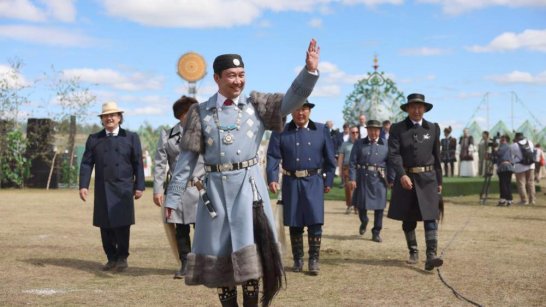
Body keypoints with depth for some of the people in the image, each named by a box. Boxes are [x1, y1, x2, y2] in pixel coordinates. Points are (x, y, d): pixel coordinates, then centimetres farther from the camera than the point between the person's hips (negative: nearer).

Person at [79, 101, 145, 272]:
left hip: (123, 189, -2)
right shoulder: (94, 139, 12)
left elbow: (138, 164, 6)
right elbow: (86, 163, 7)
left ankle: (122, 258, 6)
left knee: (122, 224, -6)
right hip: (102, 190, 2)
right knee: (105, 226, 3)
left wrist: (139, 186, 0)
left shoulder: (131, 137, 8)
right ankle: (111, 258, 12)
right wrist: (83, 185, -3)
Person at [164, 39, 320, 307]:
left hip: (248, 186, -1)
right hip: (216, 188, 1)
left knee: (250, 249, -5)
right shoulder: (200, 112, 4)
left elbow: (291, 101, -8)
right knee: (220, 251, 7)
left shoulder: (256, 105, 5)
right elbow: (187, 158, 4)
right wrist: (173, 197, 2)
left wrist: (310, 70, -24)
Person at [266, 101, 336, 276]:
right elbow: (273, 157, -4)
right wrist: (272, 179, -16)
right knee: (294, 224, 6)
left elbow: (330, 159, 9)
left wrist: (328, 181, 6)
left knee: (315, 222, -5)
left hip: (314, 182, 0)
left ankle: (314, 260, 4)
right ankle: (298, 260, 18)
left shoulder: (321, 131, 6)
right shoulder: (281, 132, 3)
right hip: (291, 183, 0)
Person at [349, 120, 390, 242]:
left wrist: (391, 179, 0)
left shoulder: (386, 145, 7)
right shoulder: (359, 144, 6)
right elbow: (353, 162, 2)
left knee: (379, 206, 0)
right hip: (363, 178, 0)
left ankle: (376, 233, 12)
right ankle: (364, 222, 36)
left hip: (379, 179, 0)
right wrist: (352, 178, -7)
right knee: (361, 204, 5)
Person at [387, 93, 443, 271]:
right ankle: (413, 252, 27)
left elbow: (436, 156, 12)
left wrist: (439, 181, 11)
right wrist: (402, 175, -23)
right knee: (408, 220, 10)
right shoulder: (398, 129, 1)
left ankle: (431, 256, -18)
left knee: (431, 218, -12)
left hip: (428, 179, 0)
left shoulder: (433, 128, 9)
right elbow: (393, 154, -9)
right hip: (406, 178, 0)